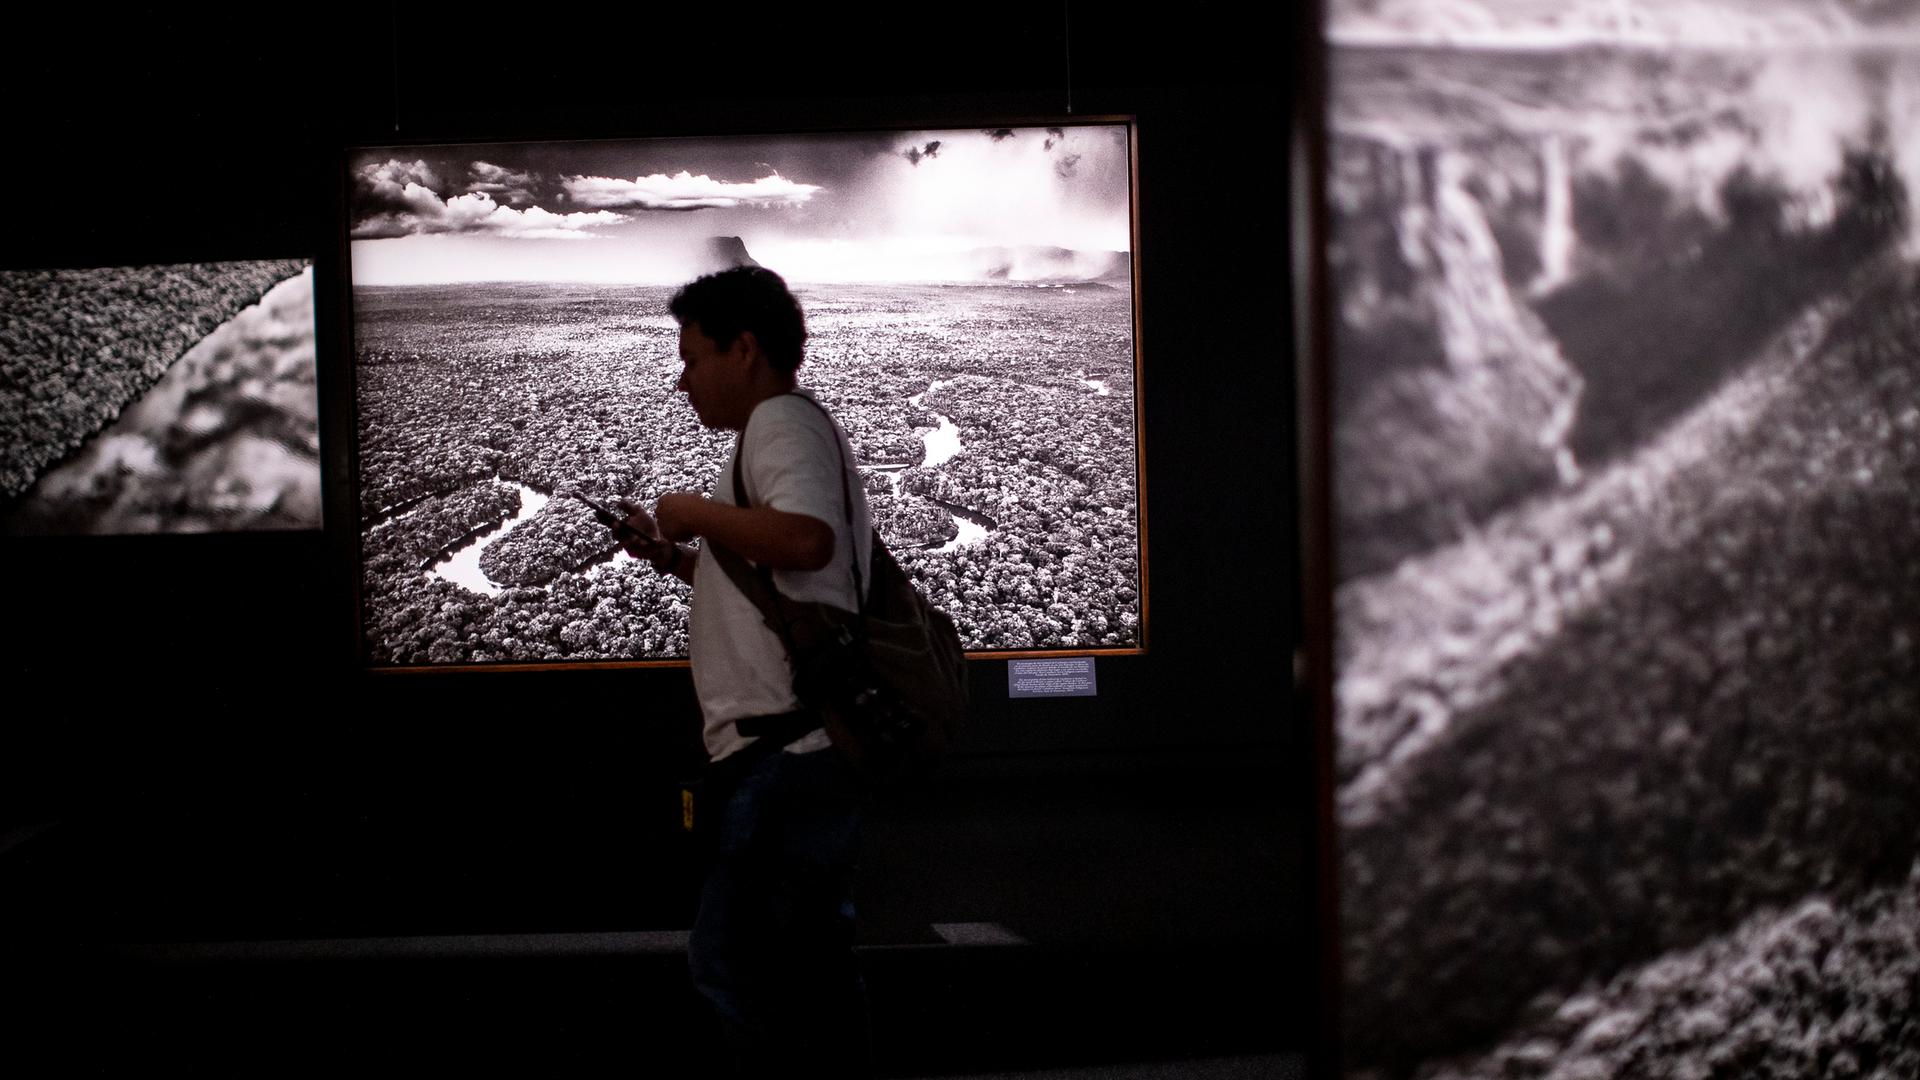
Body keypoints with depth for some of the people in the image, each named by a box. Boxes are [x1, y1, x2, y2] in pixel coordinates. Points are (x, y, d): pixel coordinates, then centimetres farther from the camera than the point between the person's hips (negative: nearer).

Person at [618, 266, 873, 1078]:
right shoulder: (796, 430, 25)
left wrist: (698, 512, -13)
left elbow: (805, 539, -28)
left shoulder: (782, 421, -7)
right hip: (809, 746, 11)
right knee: (812, 965, 14)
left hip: (781, 750, -11)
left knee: (730, 958, -10)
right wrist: (681, 560, 20)